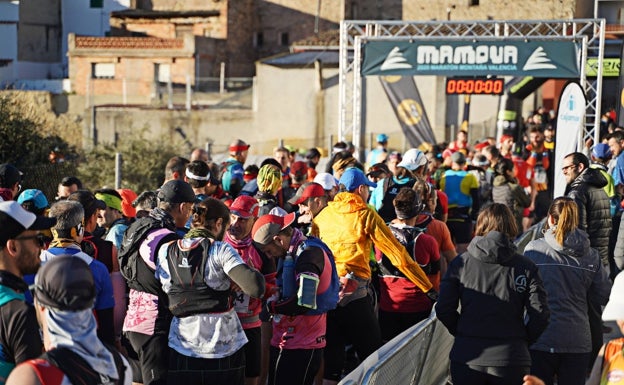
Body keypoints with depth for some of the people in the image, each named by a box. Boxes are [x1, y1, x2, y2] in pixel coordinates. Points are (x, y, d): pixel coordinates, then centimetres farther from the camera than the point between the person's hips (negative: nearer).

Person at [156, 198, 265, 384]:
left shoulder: (166, 251, 3)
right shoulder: (220, 250, -9)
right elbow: (255, 288, -19)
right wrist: (254, 274, 2)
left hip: (182, 346, 2)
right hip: (224, 346, -2)